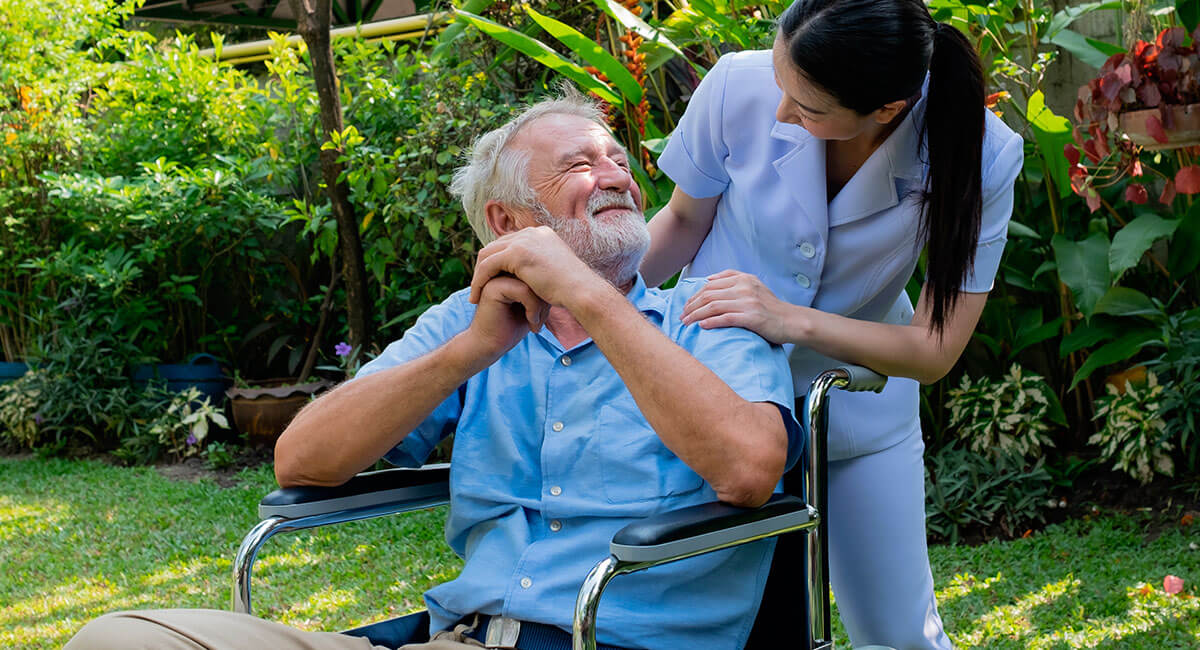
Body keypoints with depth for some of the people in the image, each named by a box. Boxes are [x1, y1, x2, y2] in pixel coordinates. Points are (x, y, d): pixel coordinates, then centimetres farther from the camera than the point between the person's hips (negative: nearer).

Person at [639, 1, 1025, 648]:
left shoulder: (979, 157, -24)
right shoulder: (738, 87, -23)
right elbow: (684, 222, -3)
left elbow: (934, 350, -21)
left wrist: (792, 320, -35)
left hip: (858, 410, 0)